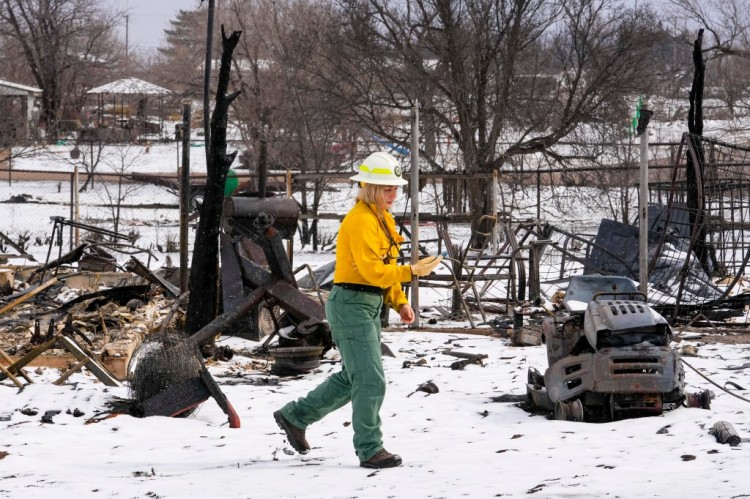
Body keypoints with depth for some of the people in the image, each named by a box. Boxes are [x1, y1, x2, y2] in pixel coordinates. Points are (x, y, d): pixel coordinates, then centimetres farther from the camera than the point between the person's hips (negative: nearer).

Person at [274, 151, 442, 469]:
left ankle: (294, 416, 31)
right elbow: (372, 270, -25)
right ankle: (370, 451, 1)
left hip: (369, 306, 10)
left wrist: (399, 302, 9)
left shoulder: (381, 219, 13)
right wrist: (411, 272, -27)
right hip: (351, 305, -10)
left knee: (352, 378, 19)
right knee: (371, 380, -8)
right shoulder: (360, 220, -18)